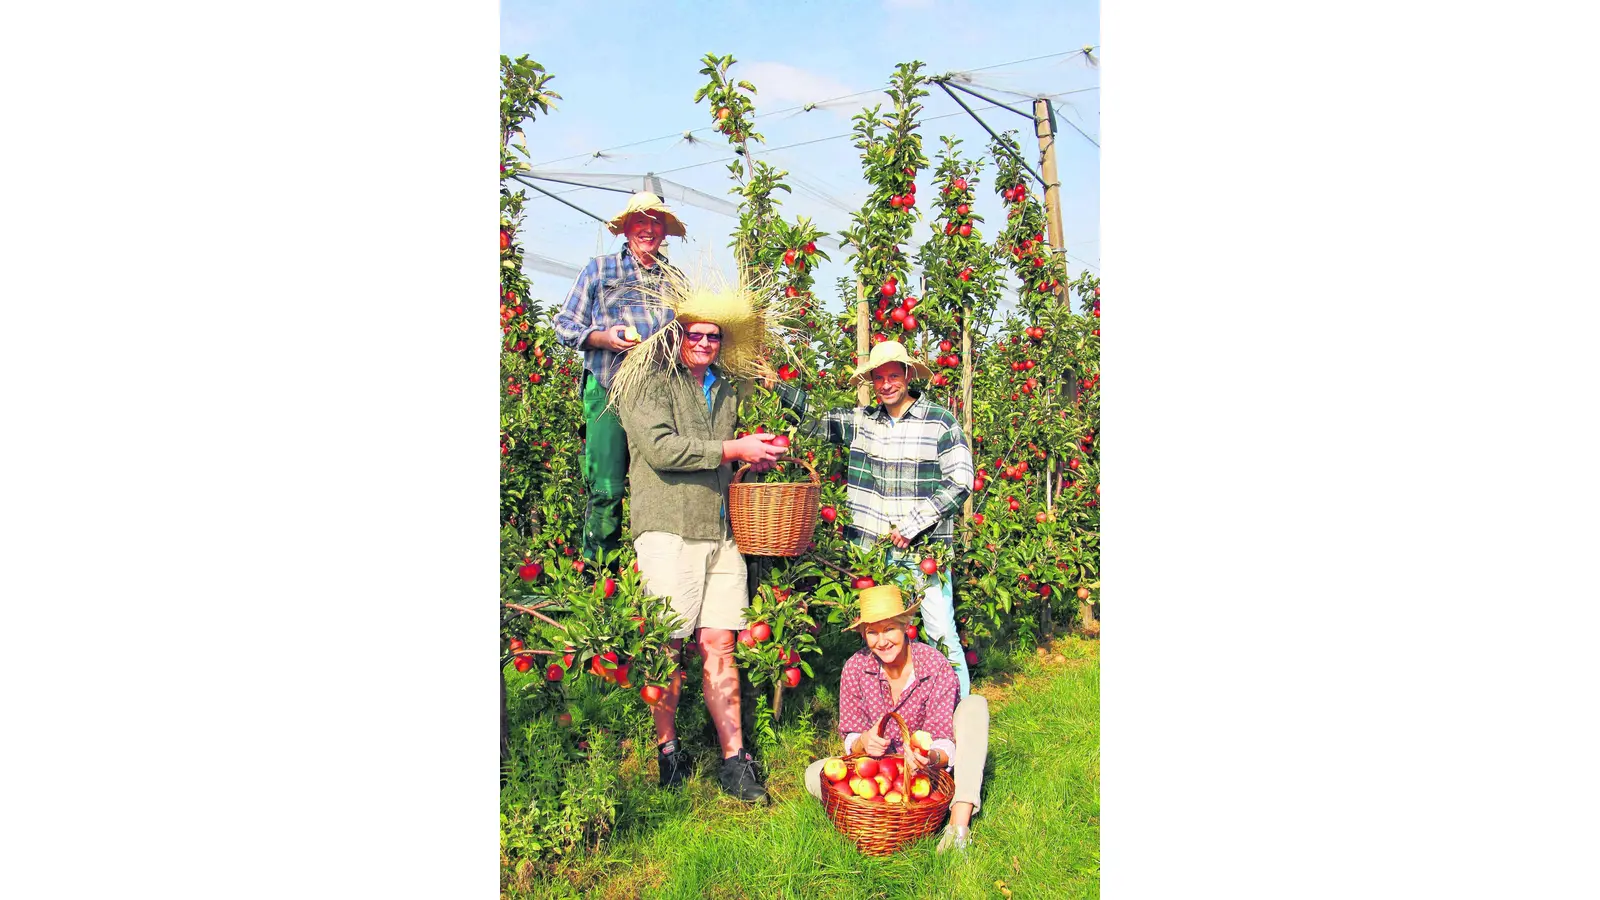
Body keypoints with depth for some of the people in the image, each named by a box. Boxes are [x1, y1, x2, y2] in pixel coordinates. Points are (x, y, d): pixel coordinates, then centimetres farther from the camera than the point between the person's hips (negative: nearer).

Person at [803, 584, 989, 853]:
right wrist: (864, 742, -31)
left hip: (927, 770, -1)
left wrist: (932, 758, -42)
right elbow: (850, 739, -6)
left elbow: (944, 740, -18)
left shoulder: (936, 666, -16)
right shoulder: (855, 668, -11)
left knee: (974, 704, -23)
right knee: (815, 775, -24)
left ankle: (959, 823, -33)